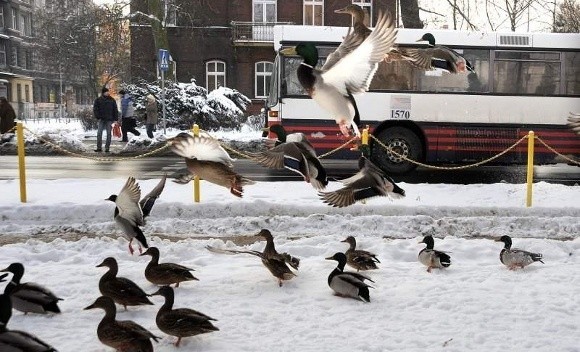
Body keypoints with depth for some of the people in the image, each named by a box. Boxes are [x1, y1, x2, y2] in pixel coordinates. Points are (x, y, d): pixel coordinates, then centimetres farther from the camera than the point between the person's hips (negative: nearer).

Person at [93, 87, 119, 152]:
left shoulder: (112, 100, 8)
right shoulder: (98, 100, 5)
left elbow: (115, 110, 8)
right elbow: (95, 109, 3)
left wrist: (116, 119, 2)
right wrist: (98, 117, -8)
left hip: (109, 120, 0)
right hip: (101, 119, 0)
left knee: (108, 134, 1)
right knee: (99, 133, -4)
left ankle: (107, 148, 8)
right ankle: (99, 147, 2)